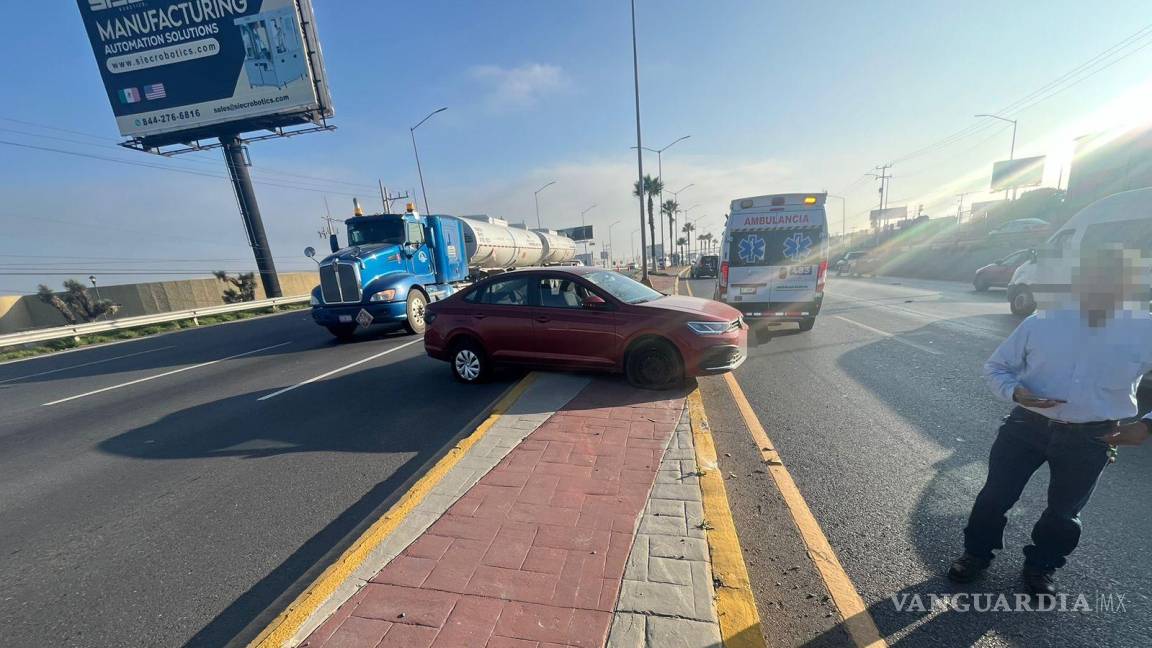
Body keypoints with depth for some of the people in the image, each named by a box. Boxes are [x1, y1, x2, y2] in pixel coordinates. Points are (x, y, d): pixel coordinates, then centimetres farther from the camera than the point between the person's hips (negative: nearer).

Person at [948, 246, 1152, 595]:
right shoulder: (1041, 323, -8)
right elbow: (995, 366, 1)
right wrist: (1016, 392, -19)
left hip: (1091, 439, 1)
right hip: (1026, 425, -1)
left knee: (1064, 510, 17)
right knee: (996, 494, 8)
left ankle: (1042, 566, 41)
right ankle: (977, 553, 28)